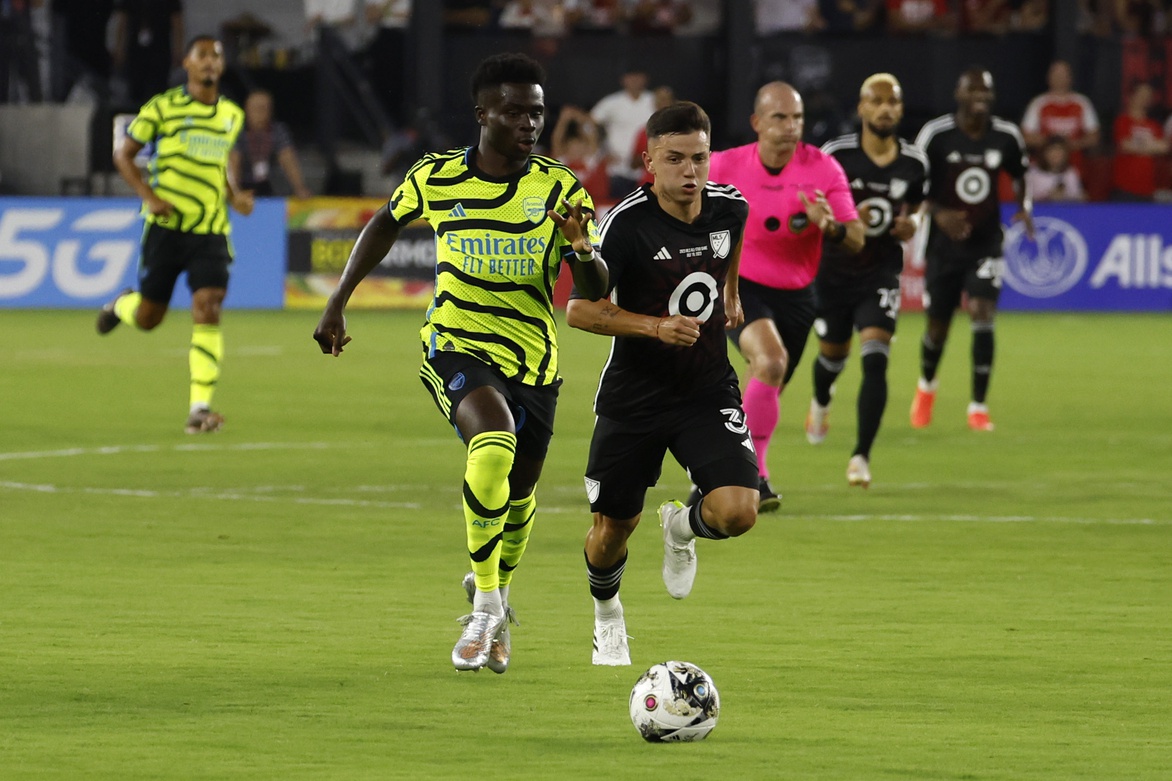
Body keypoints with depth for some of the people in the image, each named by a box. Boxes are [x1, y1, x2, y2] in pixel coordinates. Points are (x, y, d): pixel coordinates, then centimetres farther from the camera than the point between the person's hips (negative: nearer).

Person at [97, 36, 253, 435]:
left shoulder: (232, 115, 10)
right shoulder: (162, 107, -3)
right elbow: (123, 154, 1)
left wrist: (234, 196, 6)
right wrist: (148, 195, -13)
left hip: (210, 230, 2)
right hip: (166, 226, -2)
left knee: (207, 309, -15)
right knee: (147, 318, 6)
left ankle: (200, 408, -14)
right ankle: (122, 304, 45)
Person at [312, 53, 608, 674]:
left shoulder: (560, 190, -5)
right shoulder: (436, 177, -4)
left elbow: (595, 290, -9)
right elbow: (386, 225, 17)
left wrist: (582, 251, -31)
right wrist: (338, 303, 16)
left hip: (532, 359, 3)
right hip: (455, 344, -2)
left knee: (518, 493, 13)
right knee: (494, 440, -32)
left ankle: (495, 592, 46)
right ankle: (487, 603, -21)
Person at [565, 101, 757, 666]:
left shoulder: (730, 207, -5)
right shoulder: (626, 222, -19)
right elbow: (580, 310, -18)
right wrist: (656, 326, -28)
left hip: (709, 393, 2)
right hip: (633, 399, -2)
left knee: (737, 513, -18)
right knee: (612, 530, 7)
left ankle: (683, 528, 20)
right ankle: (607, 615, 42)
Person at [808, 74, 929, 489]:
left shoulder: (914, 162, -3)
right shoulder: (835, 155, -12)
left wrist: (912, 224, -6)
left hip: (882, 272, 0)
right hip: (834, 270, 0)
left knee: (875, 358, -17)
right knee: (833, 354, 18)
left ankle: (861, 456, -14)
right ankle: (820, 403, 56)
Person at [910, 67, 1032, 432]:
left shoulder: (1007, 136, -3)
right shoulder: (935, 135, -11)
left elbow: (1019, 175, 16)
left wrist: (1024, 207, -3)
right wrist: (938, 214, -24)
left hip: (986, 243, 1)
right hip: (945, 242, -1)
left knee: (982, 315, -18)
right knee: (938, 325, 8)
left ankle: (978, 407, -9)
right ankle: (926, 385, 42)